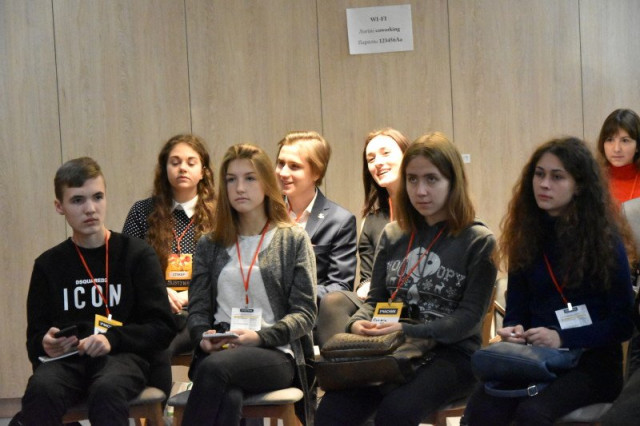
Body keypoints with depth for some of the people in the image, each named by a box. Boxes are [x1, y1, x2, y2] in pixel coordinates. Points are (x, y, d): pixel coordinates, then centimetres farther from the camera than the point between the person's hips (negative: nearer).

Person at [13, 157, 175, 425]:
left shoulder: (137, 255, 7)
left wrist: (112, 338, -14)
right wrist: (45, 343, -10)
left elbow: (162, 328, 2)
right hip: (67, 359, 2)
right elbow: (34, 337, 15)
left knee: (107, 390, -37)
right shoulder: (48, 265, 15)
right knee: (40, 390, -33)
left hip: (124, 356, -2)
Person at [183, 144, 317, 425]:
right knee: (228, 398, -36)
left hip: (276, 354, -2)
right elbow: (198, 309, 15)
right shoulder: (209, 245, 19)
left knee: (214, 368, -37)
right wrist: (204, 337, -9)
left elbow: (304, 314, 3)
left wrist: (259, 336, -14)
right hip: (218, 353, 2)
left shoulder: (294, 241, 10)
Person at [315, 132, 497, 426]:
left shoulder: (478, 241, 0)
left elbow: (469, 316, -7)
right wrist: (358, 322, -8)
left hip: (451, 355, -4)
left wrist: (408, 331, -21)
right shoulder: (393, 235, 14)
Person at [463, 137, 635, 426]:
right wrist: (514, 331, -9)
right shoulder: (526, 235, 9)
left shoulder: (605, 239, -3)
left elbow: (624, 321, -5)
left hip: (591, 361, -3)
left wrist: (562, 339, -17)